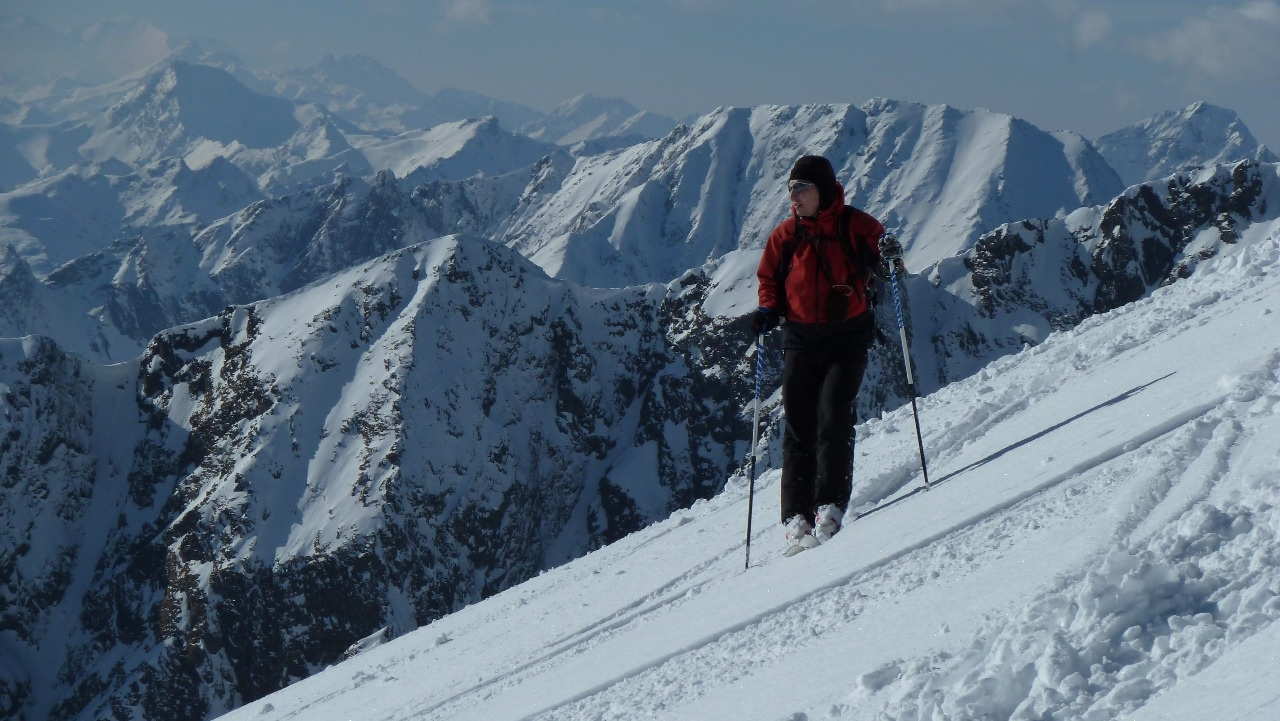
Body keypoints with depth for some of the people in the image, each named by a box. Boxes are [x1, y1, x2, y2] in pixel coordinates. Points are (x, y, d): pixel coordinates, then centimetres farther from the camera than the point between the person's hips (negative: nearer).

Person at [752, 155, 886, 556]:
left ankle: (830, 507, -10)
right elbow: (770, 279, 18)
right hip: (800, 341, 3)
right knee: (799, 427, -2)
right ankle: (797, 518, -4)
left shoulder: (856, 228, -2)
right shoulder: (785, 236, 8)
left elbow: (885, 265, 4)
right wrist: (768, 309, -1)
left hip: (847, 339, -3)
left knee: (833, 418, -15)